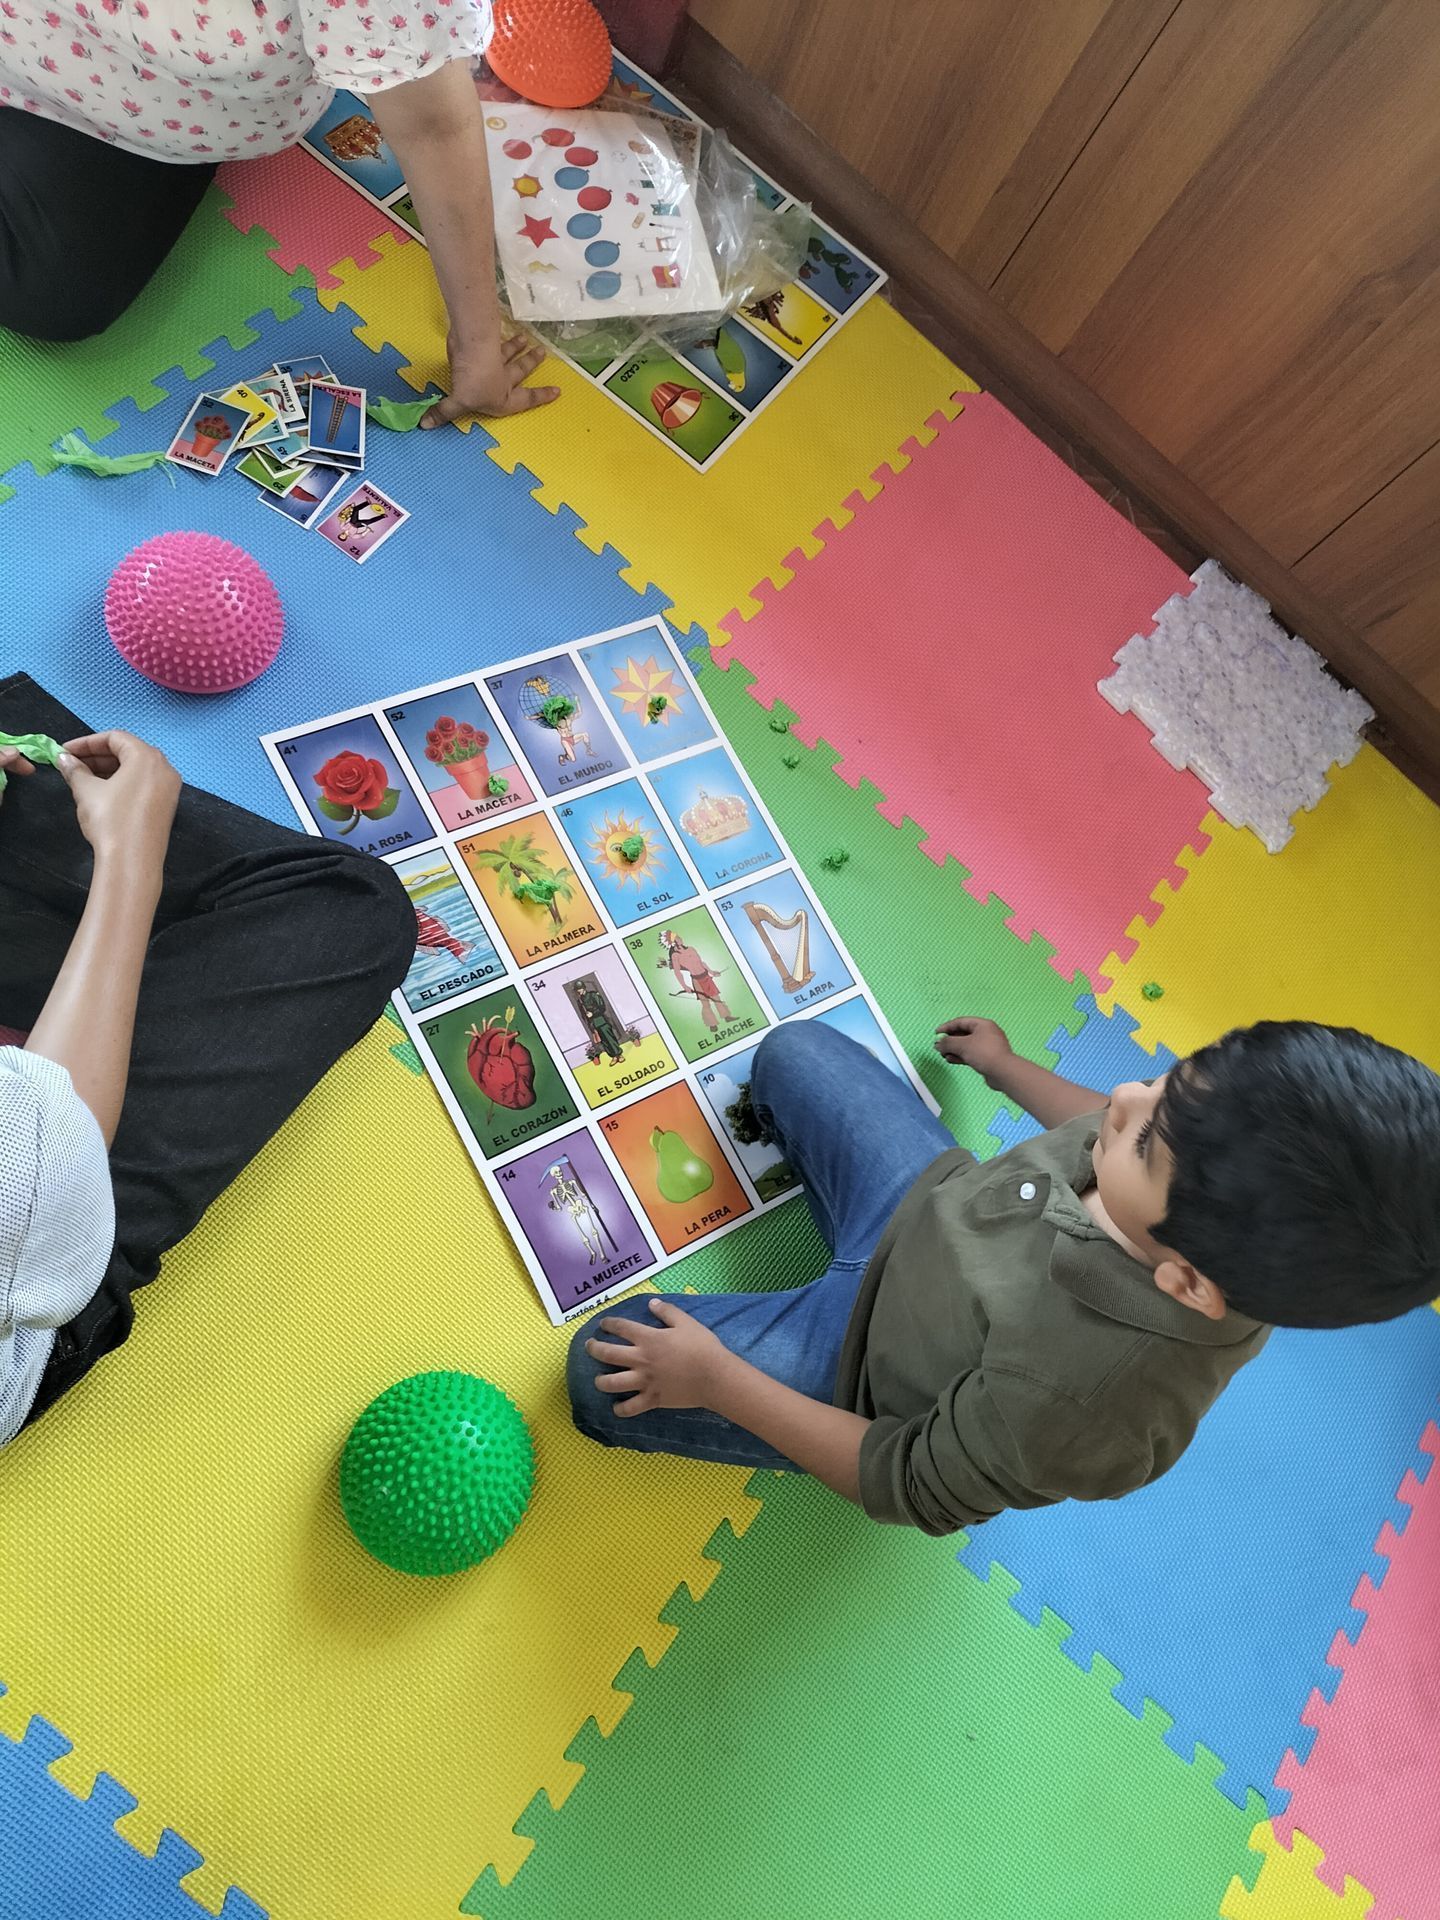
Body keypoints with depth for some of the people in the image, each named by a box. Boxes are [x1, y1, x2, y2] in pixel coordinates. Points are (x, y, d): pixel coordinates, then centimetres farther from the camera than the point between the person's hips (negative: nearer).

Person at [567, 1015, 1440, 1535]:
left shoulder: (1083, 1404, -43)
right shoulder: (1229, 1158, -28)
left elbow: (911, 1486, -23)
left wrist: (717, 1381, -19)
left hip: (872, 1355, -5)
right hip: (938, 1198, 5)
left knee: (605, 1376, -5)